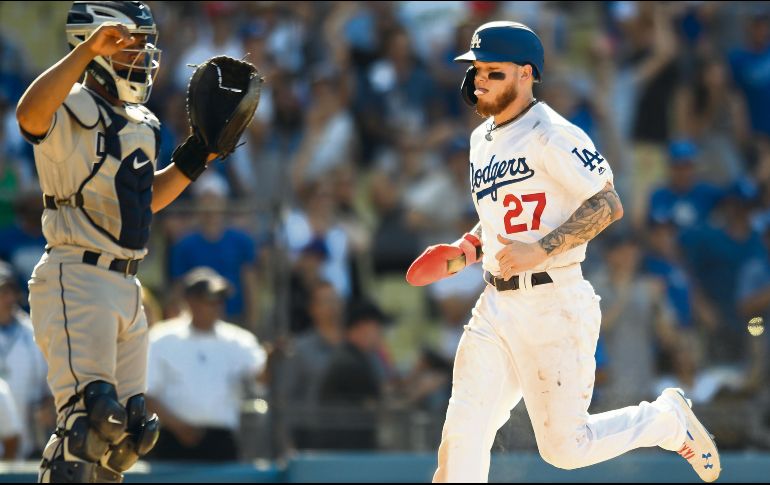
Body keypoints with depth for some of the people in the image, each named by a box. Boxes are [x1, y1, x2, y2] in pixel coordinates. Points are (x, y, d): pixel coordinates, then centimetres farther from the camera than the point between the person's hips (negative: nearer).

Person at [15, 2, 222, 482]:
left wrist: (193, 160, 19)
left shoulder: (139, 124, 18)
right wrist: (88, 50, -36)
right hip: (77, 280, -9)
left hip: (126, 288, 9)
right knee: (92, 415, -21)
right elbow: (30, 113, -34)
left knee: (128, 431, 11)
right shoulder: (72, 111, -9)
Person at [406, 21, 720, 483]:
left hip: (555, 304, -7)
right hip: (496, 304, 8)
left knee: (565, 446, -3)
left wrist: (542, 249, -26)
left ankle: (668, 419, 21)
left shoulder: (551, 134, -11)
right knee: (462, 434, -5)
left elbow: (608, 205, -19)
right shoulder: (483, 138, 16)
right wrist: (468, 248, 12)